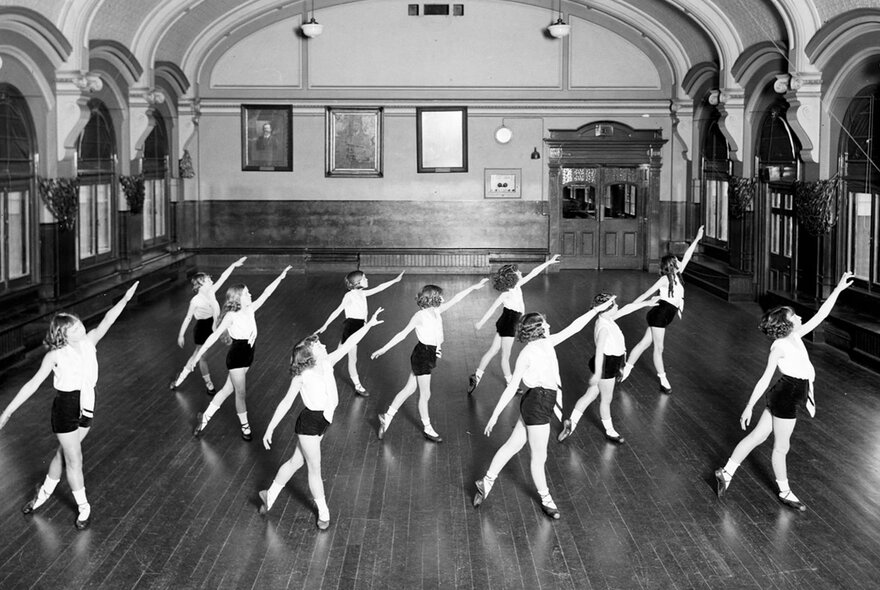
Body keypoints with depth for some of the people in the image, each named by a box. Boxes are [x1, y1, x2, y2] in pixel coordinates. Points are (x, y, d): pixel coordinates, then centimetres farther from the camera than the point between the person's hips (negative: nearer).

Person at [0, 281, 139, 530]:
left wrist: (126, 298, -18)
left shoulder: (88, 342, -5)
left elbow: (107, 321, -8)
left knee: (64, 454, 20)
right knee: (74, 460, 3)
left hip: (86, 407, 5)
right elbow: (33, 384, -15)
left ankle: (45, 492, 42)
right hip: (66, 408, -5)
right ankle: (83, 507, 19)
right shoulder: (55, 355, -17)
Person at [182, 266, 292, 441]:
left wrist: (280, 277, 1)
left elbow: (265, 293, 4)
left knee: (228, 389, 16)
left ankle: (205, 417, 29)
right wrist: (197, 356, -27)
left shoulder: (249, 309, -1)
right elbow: (214, 336, -24)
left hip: (247, 355, 7)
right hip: (236, 356, -7)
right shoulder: (231, 316, -20)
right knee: (241, 392, 4)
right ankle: (245, 427, 20)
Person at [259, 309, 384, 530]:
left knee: (296, 461, 19)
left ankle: (270, 494, 36)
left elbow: (348, 344, -2)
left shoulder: (327, 364, -2)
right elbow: (286, 404, -13)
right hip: (309, 422, -7)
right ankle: (323, 512, 23)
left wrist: (369, 324, -5)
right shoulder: (302, 377, -17)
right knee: (315, 468, 7)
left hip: (323, 421, 7)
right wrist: (270, 429, -11)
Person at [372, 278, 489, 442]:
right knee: (425, 394, 7)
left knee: (409, 389, 15)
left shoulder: (436, 311, 4)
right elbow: (403, 334, -14)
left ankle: (387, 417, 24)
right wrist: (384, 349, -13)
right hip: (422, 355, -8)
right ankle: (427, 428, 23)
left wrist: (475, 287, 10)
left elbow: (456, 299, 9)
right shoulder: (420, 316, -18)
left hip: (430, 355, 8)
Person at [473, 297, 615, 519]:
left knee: (512, 445, 17)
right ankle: (545, 498, 26)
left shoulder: (546, 343, 8)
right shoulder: (527, 353, -15)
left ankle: (487, 482, 28)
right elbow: (512, 387, -13)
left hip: (544, 403, 9)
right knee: (539, 457, 9)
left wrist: (597, 309, 17)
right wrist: (495, 415, -11)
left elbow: (574, 328, 16)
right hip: (537, 404, -9)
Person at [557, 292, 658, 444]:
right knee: (606, 399, 11)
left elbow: (627, 309, 13)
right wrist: (597, 374, -38)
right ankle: (610, 432, 29)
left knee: (590, 395, 16)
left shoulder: (607, 319, 0)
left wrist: (647, 303, 21)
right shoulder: (604, 328, -28)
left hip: (611, 364, 9)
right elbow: (599, 351, -34)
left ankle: (571, 423, 19)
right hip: (606, 365, -9)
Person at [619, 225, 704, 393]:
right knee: (658, 348, 0)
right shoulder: (665, 279, -12)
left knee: (644, 343, 14)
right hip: (660, 314, -8)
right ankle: (663, 381, 6)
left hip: (663, 316, 8)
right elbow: (646, 294, -11)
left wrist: (697, 239, 14)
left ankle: (626, 369, 22)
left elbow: (686, 257, 12)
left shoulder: (676, 275, 9)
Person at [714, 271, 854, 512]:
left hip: (784, 396, 9)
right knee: (781, 447, 9)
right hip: (785, 398, -9)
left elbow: (820, 315, 9)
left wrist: (838, 289, 8)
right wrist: (749, 407, -17)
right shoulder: (780, 347, -19)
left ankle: (726, 472, 23)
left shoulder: (795, 337, 4)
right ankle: (785, 493, 24)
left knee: (757, 436, 15)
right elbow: (765, 379, -19)